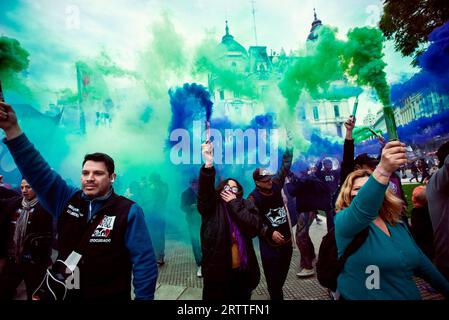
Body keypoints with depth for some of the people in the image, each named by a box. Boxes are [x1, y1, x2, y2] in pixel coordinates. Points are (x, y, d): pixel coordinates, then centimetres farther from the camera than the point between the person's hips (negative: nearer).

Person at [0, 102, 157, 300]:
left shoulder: (128, 211, -16)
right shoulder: (66, 200, -3)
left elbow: (144, 261, -14)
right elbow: (37, 171, -7)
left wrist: (143, 297, -16)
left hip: (111, 296, -4)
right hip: (65, 294, 4)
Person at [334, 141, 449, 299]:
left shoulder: (398, 225, 7)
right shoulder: (344, 220, -13)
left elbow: (420, 261, 19)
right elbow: (361, 209, -35)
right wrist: (384, 169, -47)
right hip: (364, 296, -5)